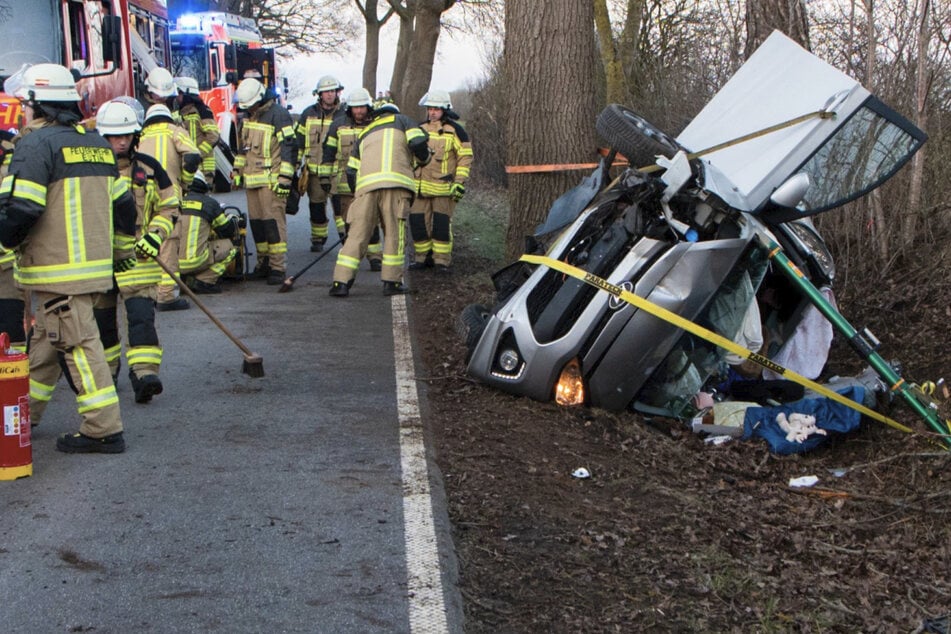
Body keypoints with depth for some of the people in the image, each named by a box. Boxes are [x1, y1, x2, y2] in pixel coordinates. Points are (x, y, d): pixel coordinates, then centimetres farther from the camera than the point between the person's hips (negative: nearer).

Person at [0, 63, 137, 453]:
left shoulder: (38, 143, -11)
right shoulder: (96, 143, 14)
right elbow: (123, 203, 19)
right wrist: (122, 249, 30)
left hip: (57, 269, -9)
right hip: (95, 263, 9)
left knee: (77, 344, -6)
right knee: (46, 340, 19)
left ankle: (103, 430, -5)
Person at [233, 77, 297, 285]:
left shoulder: (278, 114, -9)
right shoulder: (249, 116, 16)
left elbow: (289, 147, -13)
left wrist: (285, 177, -16)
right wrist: (238, 170, 24)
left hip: (270, 180, -8)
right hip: (252, 178, 8)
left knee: (273, 220, -10)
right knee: (256, 221, 8)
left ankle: (278, 267, -9)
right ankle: (264, 262, 16)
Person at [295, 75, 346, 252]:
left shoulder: (344, 115, 3)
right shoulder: (308, 114, 8)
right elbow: (298, 140, 13)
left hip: (337, 170, -2)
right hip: (314, 169, 2)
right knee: (316, 205, 7)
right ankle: (318, 239, 19)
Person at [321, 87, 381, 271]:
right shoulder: (339, 125, 7)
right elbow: (328, 152, 10)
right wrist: (325, 176, 5)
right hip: (345, 183, 1)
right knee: (349, 223, 4)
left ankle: (375, 257, 3)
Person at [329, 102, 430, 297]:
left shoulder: (364, 132, 34)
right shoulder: (401, 120, 23)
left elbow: (351, 170, 26)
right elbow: (418, 142, 4)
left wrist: (357, 193, 35)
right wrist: (424, 158, 24)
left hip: (366, 185, 3)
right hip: (394, 183, -3)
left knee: (357, 234, 2)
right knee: (394, 234, 5)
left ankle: (341, 282, -4)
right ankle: (392, 281, 5)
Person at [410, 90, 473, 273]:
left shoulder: (454, 130, -3)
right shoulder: (420, 129, 14)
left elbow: (466, 157, -4)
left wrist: (459, 183, -11)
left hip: (444, 187, -5)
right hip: (420, 186, 5)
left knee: (442, 223, -6)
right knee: (418, 221, 3)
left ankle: (442, 261, 1)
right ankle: (423, 257, 16)